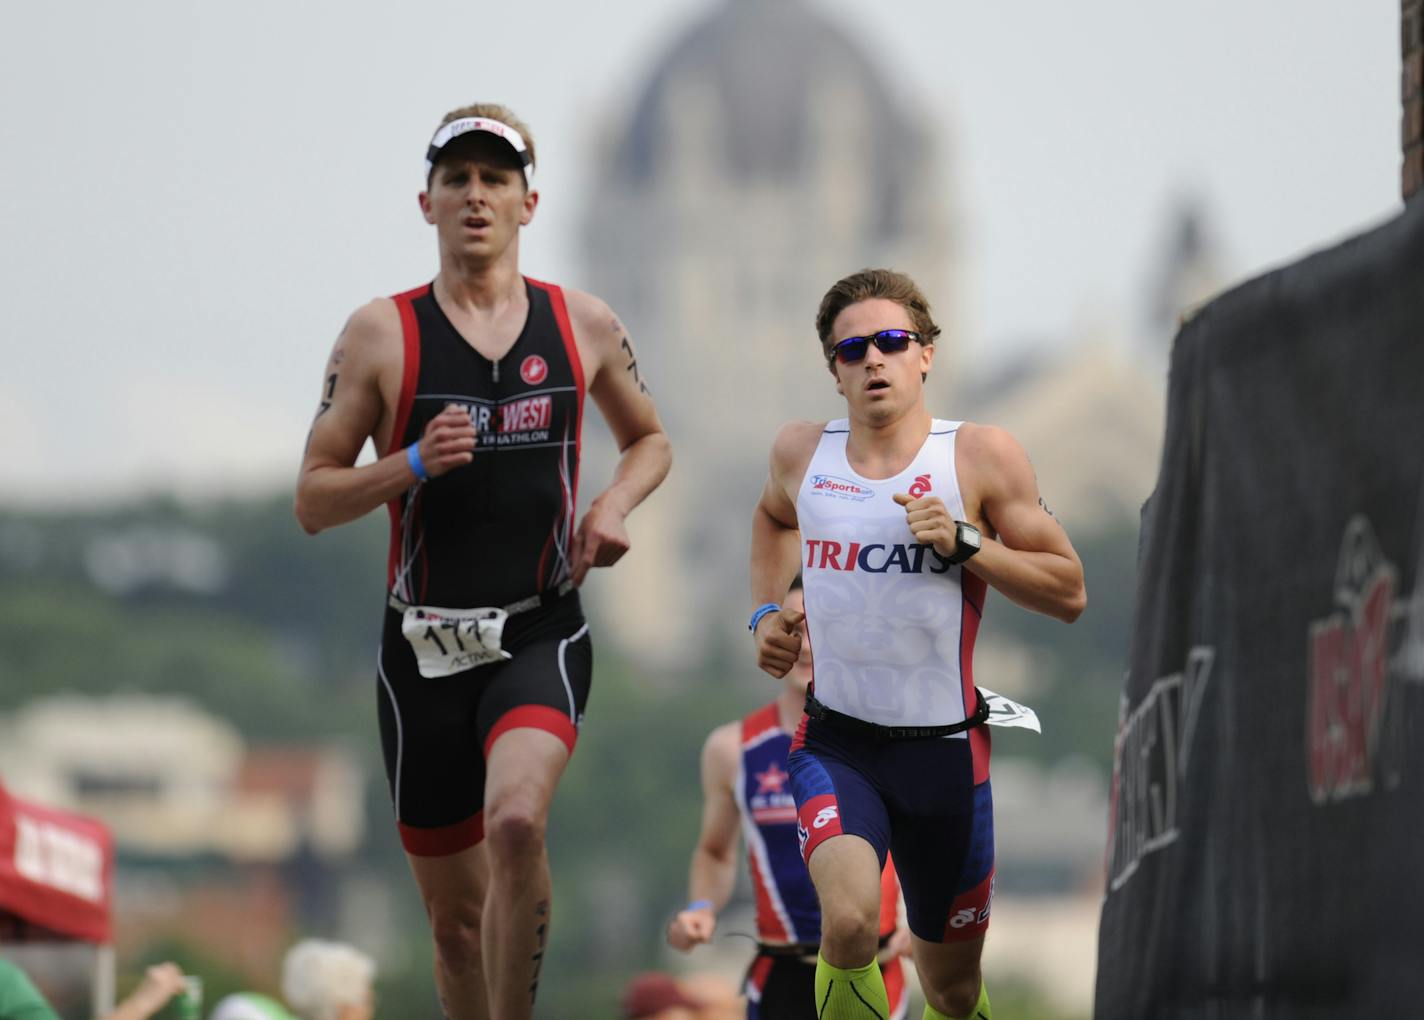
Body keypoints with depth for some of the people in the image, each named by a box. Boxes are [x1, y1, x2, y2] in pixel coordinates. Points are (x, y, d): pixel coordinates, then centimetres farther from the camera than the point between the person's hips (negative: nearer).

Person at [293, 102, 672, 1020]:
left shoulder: (584, 325, 5)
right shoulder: (381, 335, 0)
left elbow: (650, 439, 22)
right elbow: (312, 502, 0)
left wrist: (615, 503, 0)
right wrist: (412, 467, -18)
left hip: (541, 636, -1)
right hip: (424, 646, 1)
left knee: (516, 822, -29)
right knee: (457, 915, 7)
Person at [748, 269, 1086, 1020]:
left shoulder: (981, 458, -5)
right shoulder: (801, 453, 4)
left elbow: (1068, 593, -4)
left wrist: (964, 543, -17)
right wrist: (766, 609, 14)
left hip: (945, 751, 0)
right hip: (836, 742, 0)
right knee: (849, 920, -28)